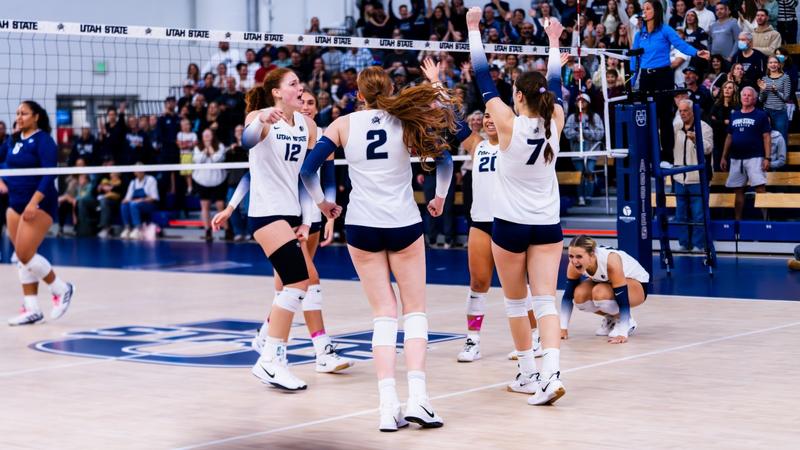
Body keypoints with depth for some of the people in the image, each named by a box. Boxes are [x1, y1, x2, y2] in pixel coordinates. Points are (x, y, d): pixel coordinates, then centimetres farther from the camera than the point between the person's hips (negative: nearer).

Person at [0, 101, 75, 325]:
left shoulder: (43, 140, -11)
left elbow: (49, 175, -20)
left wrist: (34, 202, -27)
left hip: (39, 205, -8)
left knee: (24, 254, -14)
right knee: (21, 257, 5)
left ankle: (61, 289, 5)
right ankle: (31, 309, 10)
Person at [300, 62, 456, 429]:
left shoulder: (344, 124, 1)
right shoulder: (406, 121, 0)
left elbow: (308, 168, -2)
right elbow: (444, 158, 2)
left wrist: (321, 201, 14)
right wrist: (440, 197, 18)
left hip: (361, 227, 1)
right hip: (404, 225, -1)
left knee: (383, 313, 6)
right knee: (415, 310, 8)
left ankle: (388, 405, -5)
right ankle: (416, 399, -6)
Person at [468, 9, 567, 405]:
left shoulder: (509, 125, -13)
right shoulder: (554, 124, -4)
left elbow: (483, 78, -7)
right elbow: (555, 84, 13)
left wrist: (474, 29, 1)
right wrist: (553, 41, 27)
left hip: (510, 225, -3)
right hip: (547, 225, 3)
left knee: (516, 303, 11)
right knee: (545, 302, -2)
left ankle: (528, 373, 17)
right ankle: (550, 373, -18)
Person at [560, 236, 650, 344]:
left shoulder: (611, 260, -38)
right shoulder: (575, 265, -23)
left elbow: (622, 299, -36)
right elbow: (568, 295, -12)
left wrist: (622, 334, -41)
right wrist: (563, 328, -16)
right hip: (607, 282, 6)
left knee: (599, 293, -34)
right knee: (579, 295, -23)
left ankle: (626, 322, -6)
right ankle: (611, 319, 4)